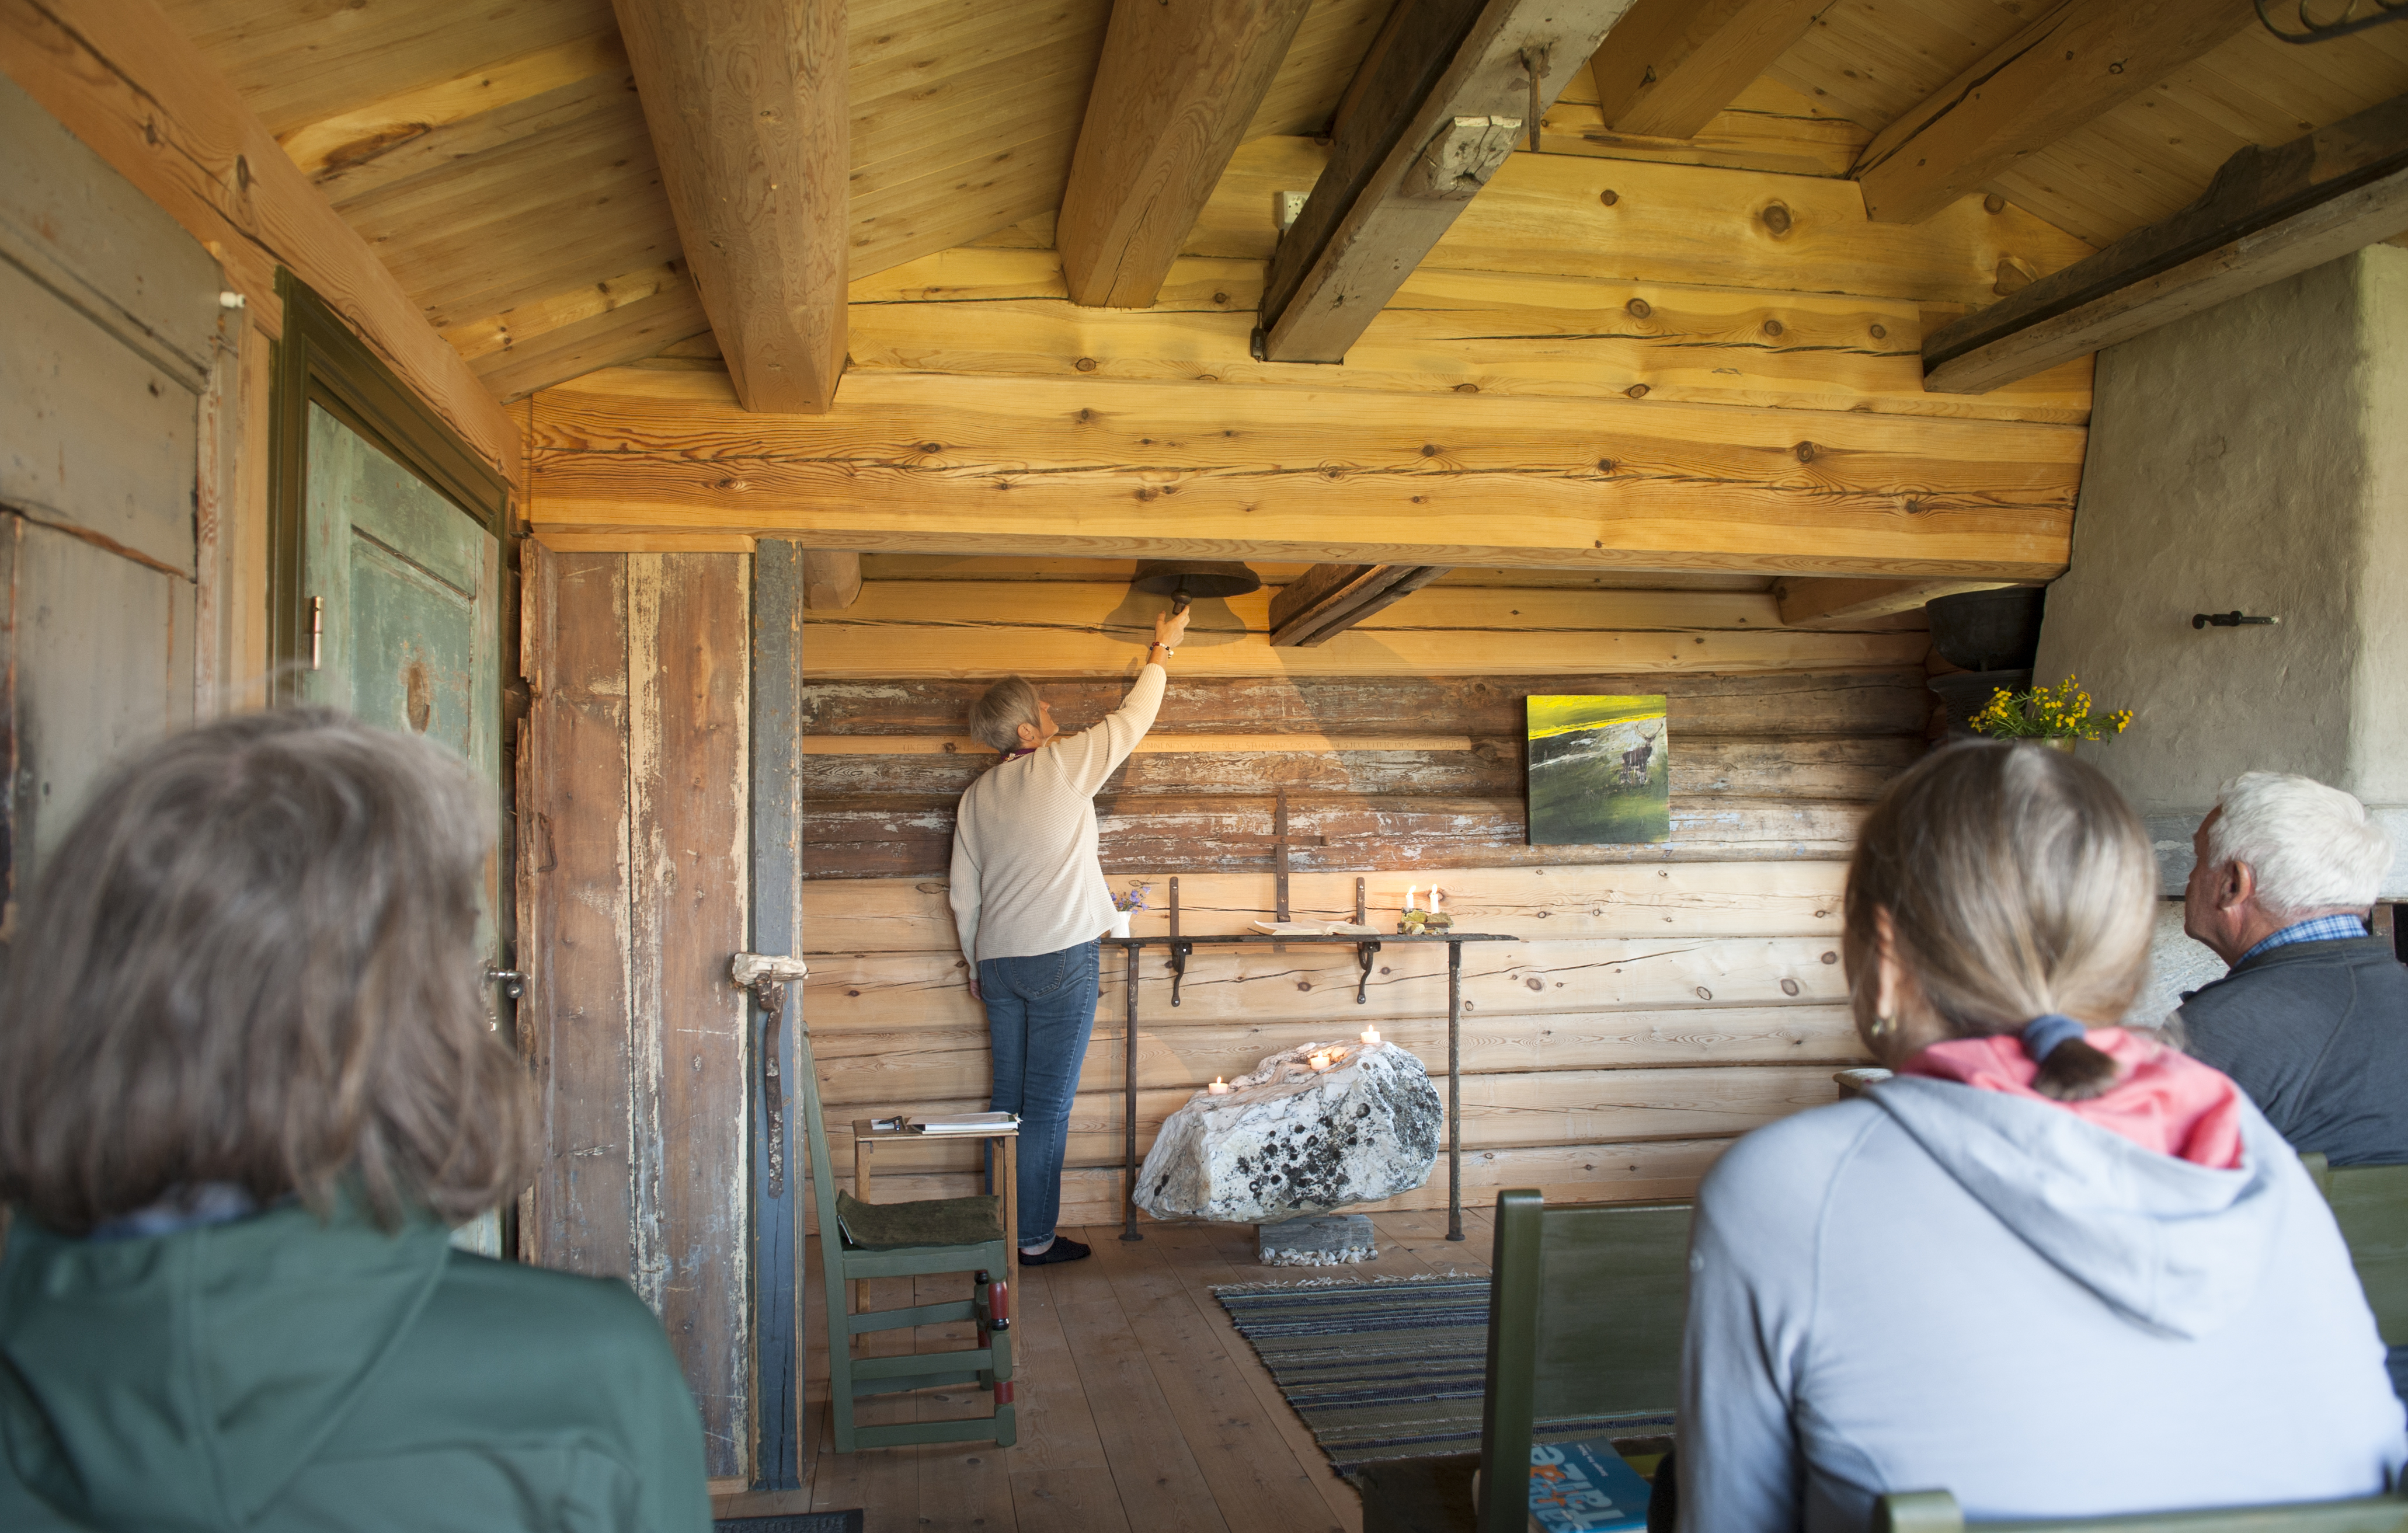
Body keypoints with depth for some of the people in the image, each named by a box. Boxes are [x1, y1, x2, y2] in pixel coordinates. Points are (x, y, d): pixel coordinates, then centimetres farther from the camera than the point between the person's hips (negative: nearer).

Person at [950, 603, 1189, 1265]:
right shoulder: (1063, 764, -6)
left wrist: (976, 966, 22)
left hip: (998, 960, 6)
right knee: (1048, 1106, -1)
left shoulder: (977, 795, 10)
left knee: (1010, 1101, 11)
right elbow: (1133, 718, 6)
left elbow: (963, 895, 12)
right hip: (1061, 958, -6)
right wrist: (1162, 649, 20)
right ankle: (1034, 1238, 5)